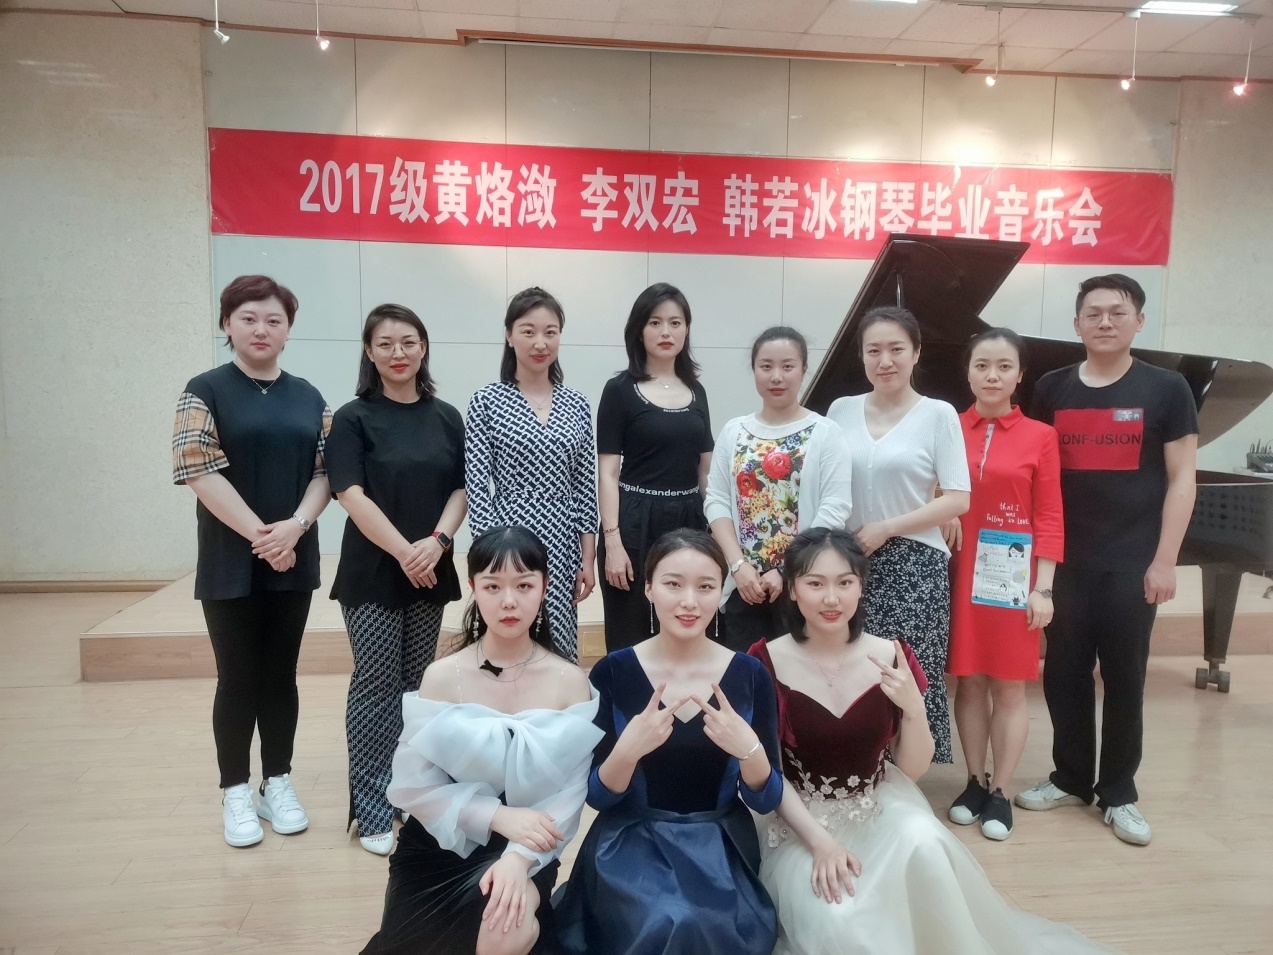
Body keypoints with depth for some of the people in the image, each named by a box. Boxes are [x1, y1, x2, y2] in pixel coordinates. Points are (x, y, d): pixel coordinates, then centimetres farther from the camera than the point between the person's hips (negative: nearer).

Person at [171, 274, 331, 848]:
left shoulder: (308, 398, 9)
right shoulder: (206, 391, -3)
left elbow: (324, 472, 3)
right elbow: (201, 472, -12)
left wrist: (295, 527, -13)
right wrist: (259, 534, -17)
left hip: (294, 561, 3)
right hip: (231, 564, -3)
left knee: (281, 673, 10)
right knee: (238, 677, 4)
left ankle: (277, 784, 23)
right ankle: (236, 793, 18)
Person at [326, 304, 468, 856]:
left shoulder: (446, 417, 7)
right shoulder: (352, 419, -4)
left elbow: (461, 488, 5)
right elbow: (351, 495, -11)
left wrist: (438, 541, -12)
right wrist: (403, 551, -18)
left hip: (432, 572, 4)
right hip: (373, 574, -3)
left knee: (417, 683, 12)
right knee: (375, 686, -1)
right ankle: (372, 809, 10)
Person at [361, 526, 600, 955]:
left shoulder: (570, 682, -8)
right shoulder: (442, 677, -8)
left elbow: (567, 796, -11)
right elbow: (414, 785, -10)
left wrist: (520, 856, -27)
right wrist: (497, 815, -21)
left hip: (526, 849, -1)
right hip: (440, 847, 1)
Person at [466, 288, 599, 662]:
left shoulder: (577, 404, 7)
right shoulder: (486, 402, -3)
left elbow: (585, 488, 7)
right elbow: (477, 487, -6)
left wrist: (588, 558, 4)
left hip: (563, 546, 4)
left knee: (560, 650, 9)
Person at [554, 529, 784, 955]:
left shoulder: (749, 675, -6)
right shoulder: (612, 672, -9)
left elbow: (766, 800, -2)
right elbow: (597, 796, -5)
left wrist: (748, 749, -24)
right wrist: (628, 749, -26)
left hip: (719, 847, 1)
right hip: (632, 843, -1)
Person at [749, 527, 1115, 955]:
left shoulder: (890, 657, -8)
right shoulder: (767, 662, -14)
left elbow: (913, 770, -3)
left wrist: (913, 706, -22)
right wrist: (819, 841, -21)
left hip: (879, 808, 3)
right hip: (800, 820, -3)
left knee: (923, 844, -30)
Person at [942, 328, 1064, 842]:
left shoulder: (1039, 437, -2)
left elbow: (1049, 518, -2)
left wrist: (1043, 588, -7)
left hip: (1013, 575, -1)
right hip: (960, 573, 1)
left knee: (1009, 684, 7)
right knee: (969, 680, 10)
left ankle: (1000, 793, 20)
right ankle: (974, 783, 24)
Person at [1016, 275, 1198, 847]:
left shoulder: (1165, 389, -2)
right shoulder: (1051, 390, 4)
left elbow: (1182, 480, -3)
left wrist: (1164, 560, -9)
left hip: (1132, 561, -2)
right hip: (1065, 560, 2)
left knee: (1124, 677, 8)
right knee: (1062, 674, 9)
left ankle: (1118, 794, 23)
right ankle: (1071, 778, 27)